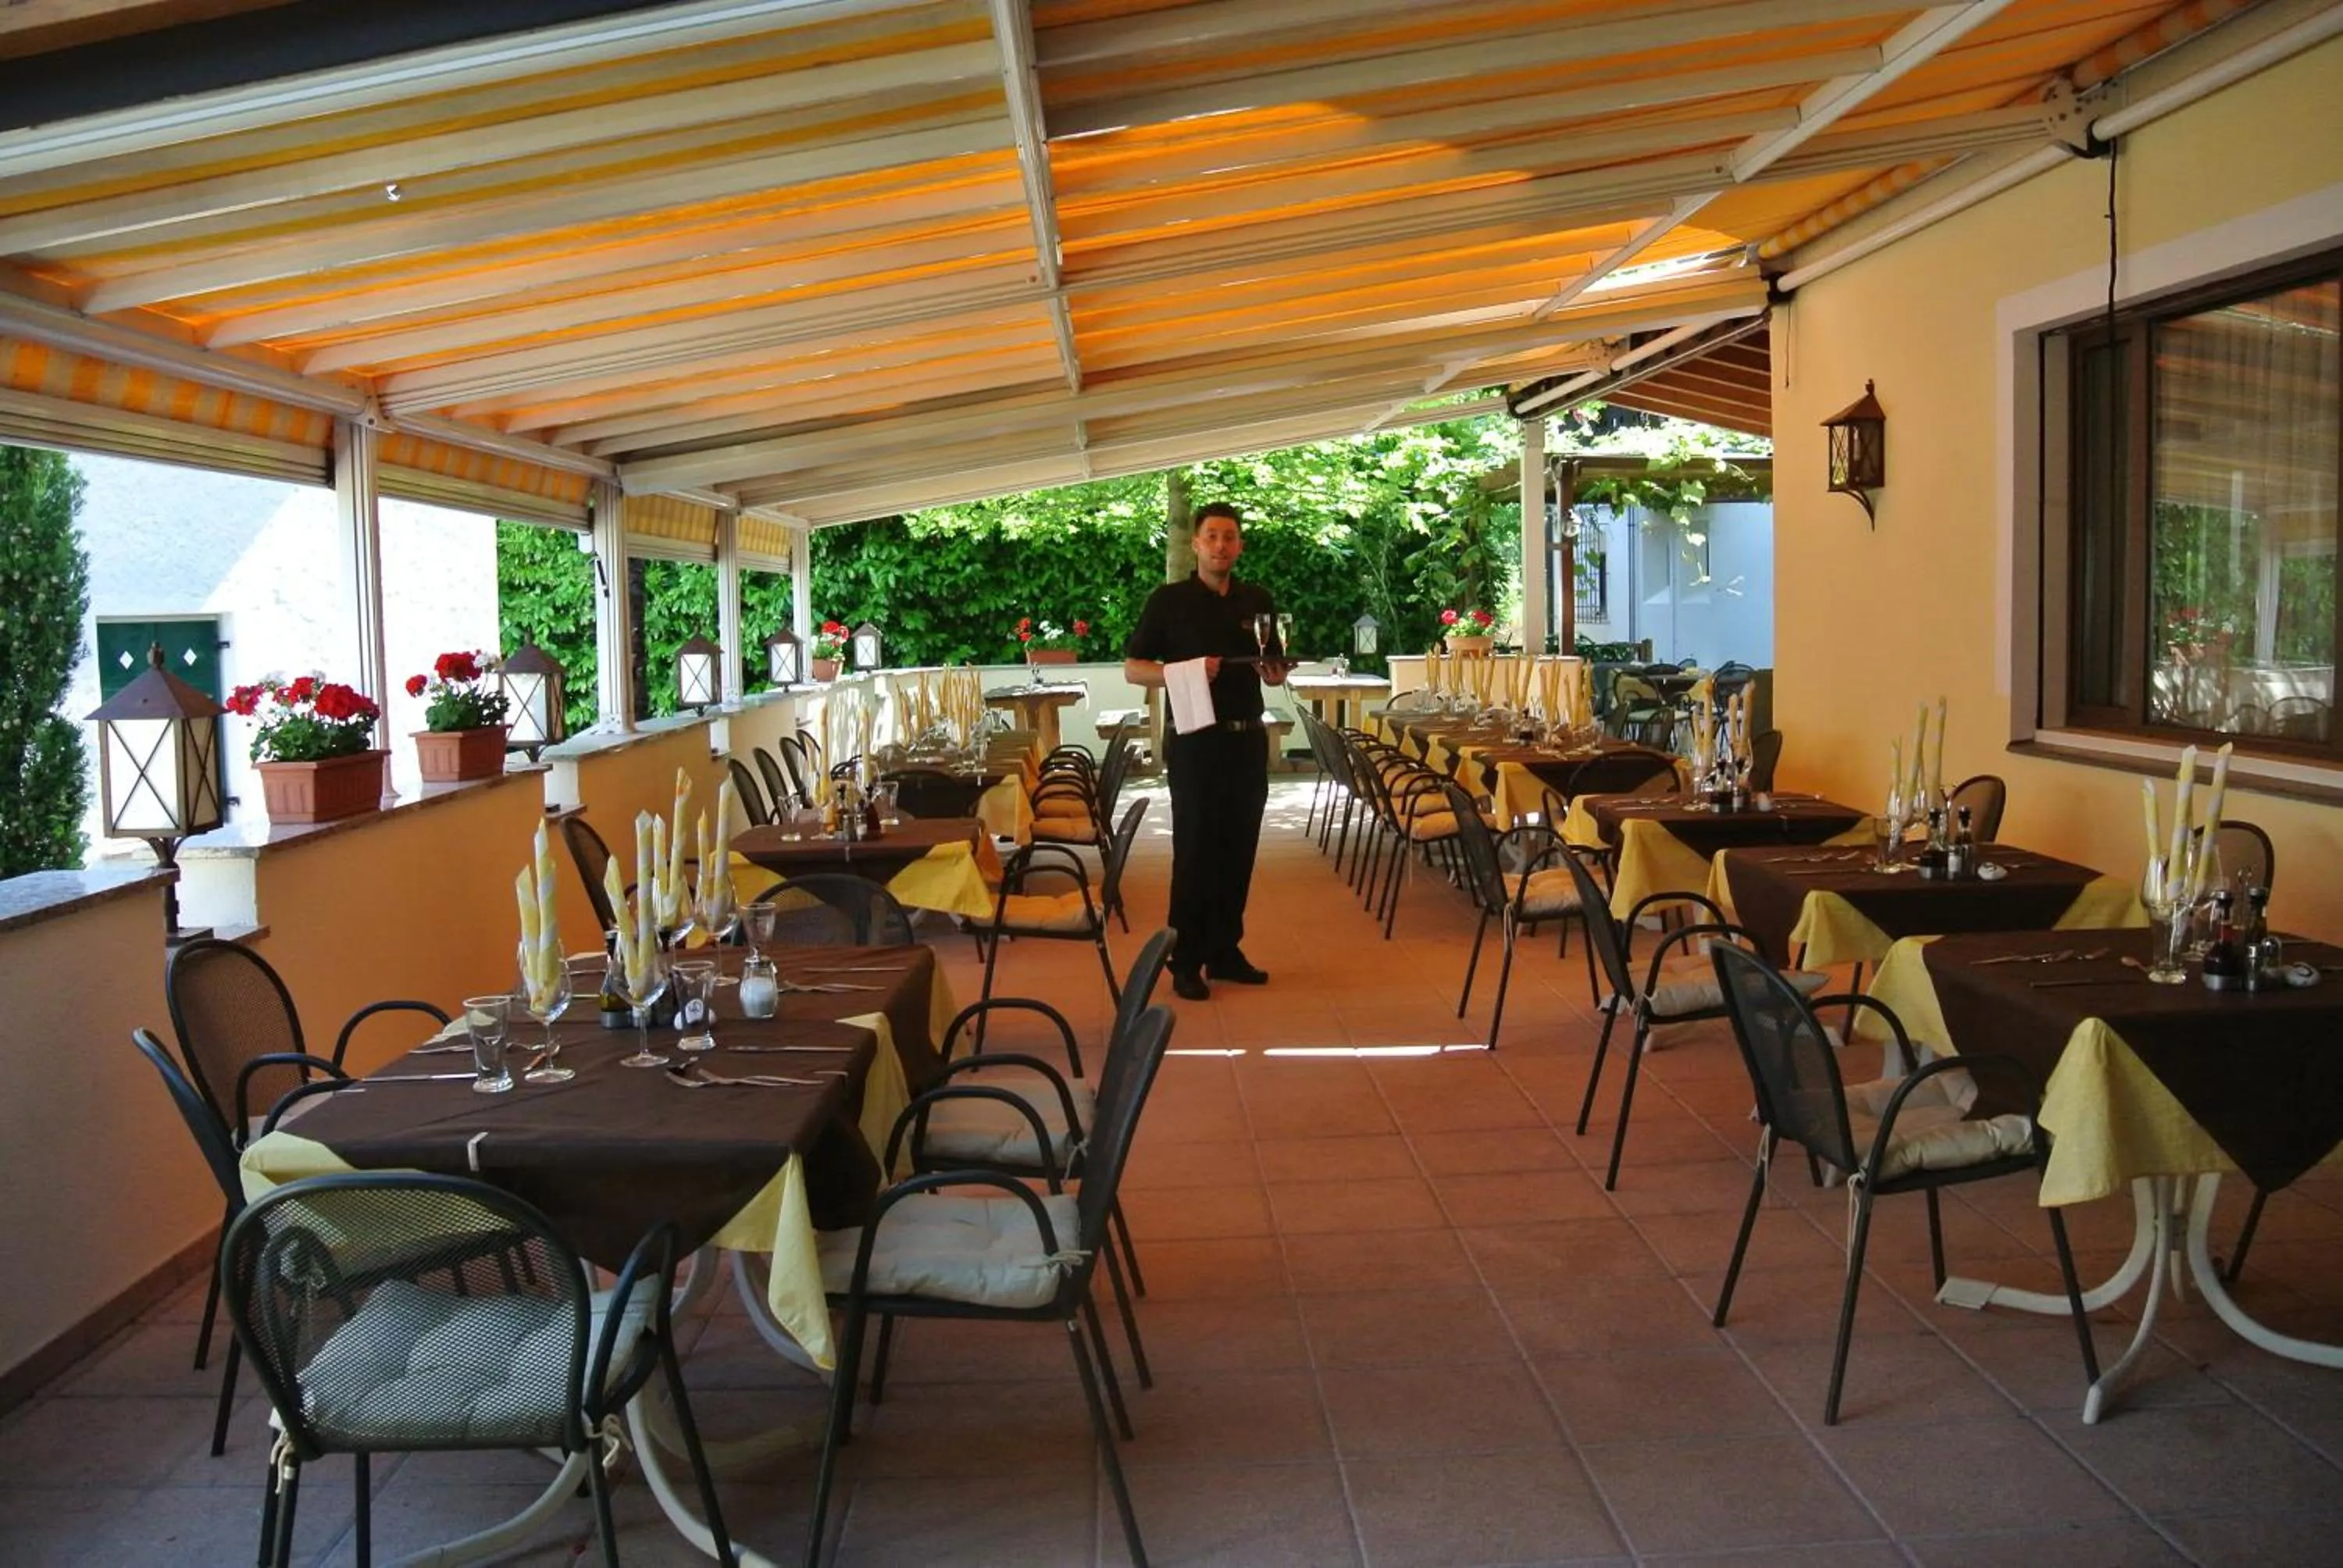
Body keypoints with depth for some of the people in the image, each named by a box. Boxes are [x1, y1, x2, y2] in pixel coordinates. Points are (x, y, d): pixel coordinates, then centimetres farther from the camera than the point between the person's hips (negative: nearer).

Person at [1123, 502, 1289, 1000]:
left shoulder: (1257, 600, 9)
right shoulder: (1170, 600, -3)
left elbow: (1275, 669, 18)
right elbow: (1133, 669, -3)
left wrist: (1275, 673, -6)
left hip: (1248, 738, 5)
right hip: (1195, 740, -4)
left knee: (1239, 848, 9)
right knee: (1195, 851, -1)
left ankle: (1225, 950, 21)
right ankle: (1185, 962, 6)